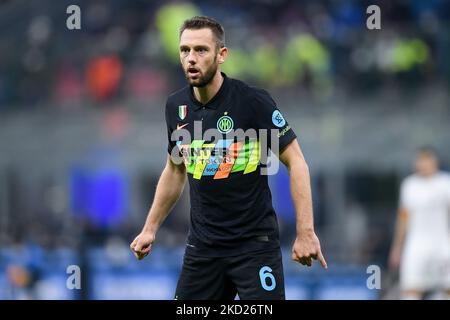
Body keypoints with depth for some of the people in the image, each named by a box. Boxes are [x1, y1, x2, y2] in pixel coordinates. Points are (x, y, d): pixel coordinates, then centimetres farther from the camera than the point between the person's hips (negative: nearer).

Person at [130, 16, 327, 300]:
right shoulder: (176, 106, 3)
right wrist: (150, 229, 18)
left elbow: (295, 161, -10)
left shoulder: (253, 101, -13)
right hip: (202, 244, 5)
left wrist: (306, 232, -17)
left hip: (255, 243, -5)